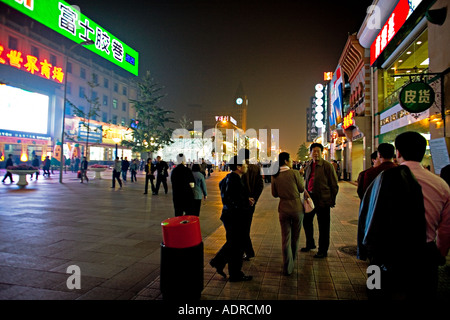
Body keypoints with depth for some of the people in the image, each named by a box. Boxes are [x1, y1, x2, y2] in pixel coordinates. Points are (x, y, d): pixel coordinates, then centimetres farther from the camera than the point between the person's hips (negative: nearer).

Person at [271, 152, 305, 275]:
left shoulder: (275, 176, -3)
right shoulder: (294, 173, -14)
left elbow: (275, 194, 5)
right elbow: (301, 189, -2)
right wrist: (301, 177, 13)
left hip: (283, 208, 2)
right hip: (297, 207, -2)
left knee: (285, 238, 9)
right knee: (295, 236, 19)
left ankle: (287, 267, 8)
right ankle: (293, 259, 40)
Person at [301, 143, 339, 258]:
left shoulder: (327, 165, -10)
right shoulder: (309, 166, 10)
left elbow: (334, 184, -8)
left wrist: (332, 200, -8)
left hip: (322, 199, -7)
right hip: (310, 197, 7)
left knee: (323, 226, 5)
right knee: (306, 221, 17)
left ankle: (323, 251, 21)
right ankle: (310, 244, 38)